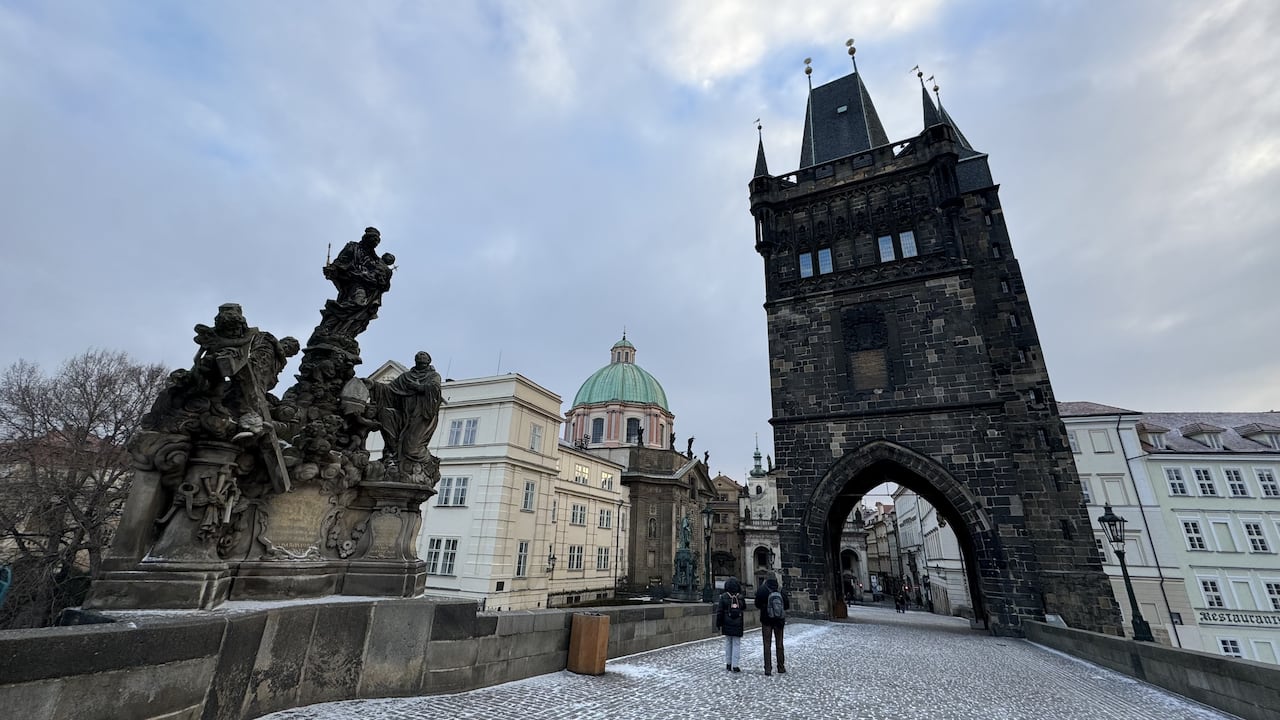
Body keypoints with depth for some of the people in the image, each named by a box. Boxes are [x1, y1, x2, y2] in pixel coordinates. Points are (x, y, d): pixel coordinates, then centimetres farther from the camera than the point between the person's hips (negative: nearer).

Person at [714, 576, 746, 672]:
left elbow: (719, 612, -7)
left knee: (728, 643, 14)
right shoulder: (740, 597, -5)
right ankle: (735, 665, 3)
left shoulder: (723, 597, -8)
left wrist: (719, 625, -1)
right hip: (738, 626, 0)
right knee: (736, 644, 6)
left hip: (727, 625, 0)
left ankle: (728, 664, 19)